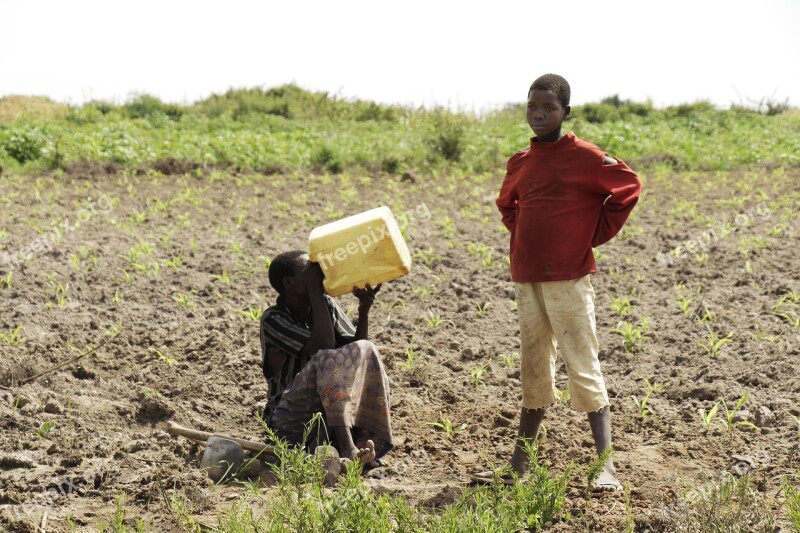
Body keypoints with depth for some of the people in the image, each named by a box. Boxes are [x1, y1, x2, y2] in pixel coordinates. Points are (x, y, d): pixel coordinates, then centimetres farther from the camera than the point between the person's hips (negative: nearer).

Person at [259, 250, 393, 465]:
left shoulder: (326, 306, 8)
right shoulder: (272, 319, -11)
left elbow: (356, 346, 2)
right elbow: (323, 346, -23)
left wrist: (364, 311, -12)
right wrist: (315, 291, -18)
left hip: (332, 413, 6)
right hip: (291, 421, -6)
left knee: (366, 351, -17)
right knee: (327, 361, -30)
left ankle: (361, 442, -33)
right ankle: (347, 447, -43)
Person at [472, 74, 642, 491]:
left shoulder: (583, 157, -7)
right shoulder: (519, 163, 11)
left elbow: (628, 187, -6)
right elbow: (507, 203, 29)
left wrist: (597, 234, -4)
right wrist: (522, 238, 13)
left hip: (568, 279, -6)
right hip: (526, 279, 6)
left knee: (583, 369, -8)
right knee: (533, 372, 13)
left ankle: (606, 466, -8)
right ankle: (519, 464, 19)